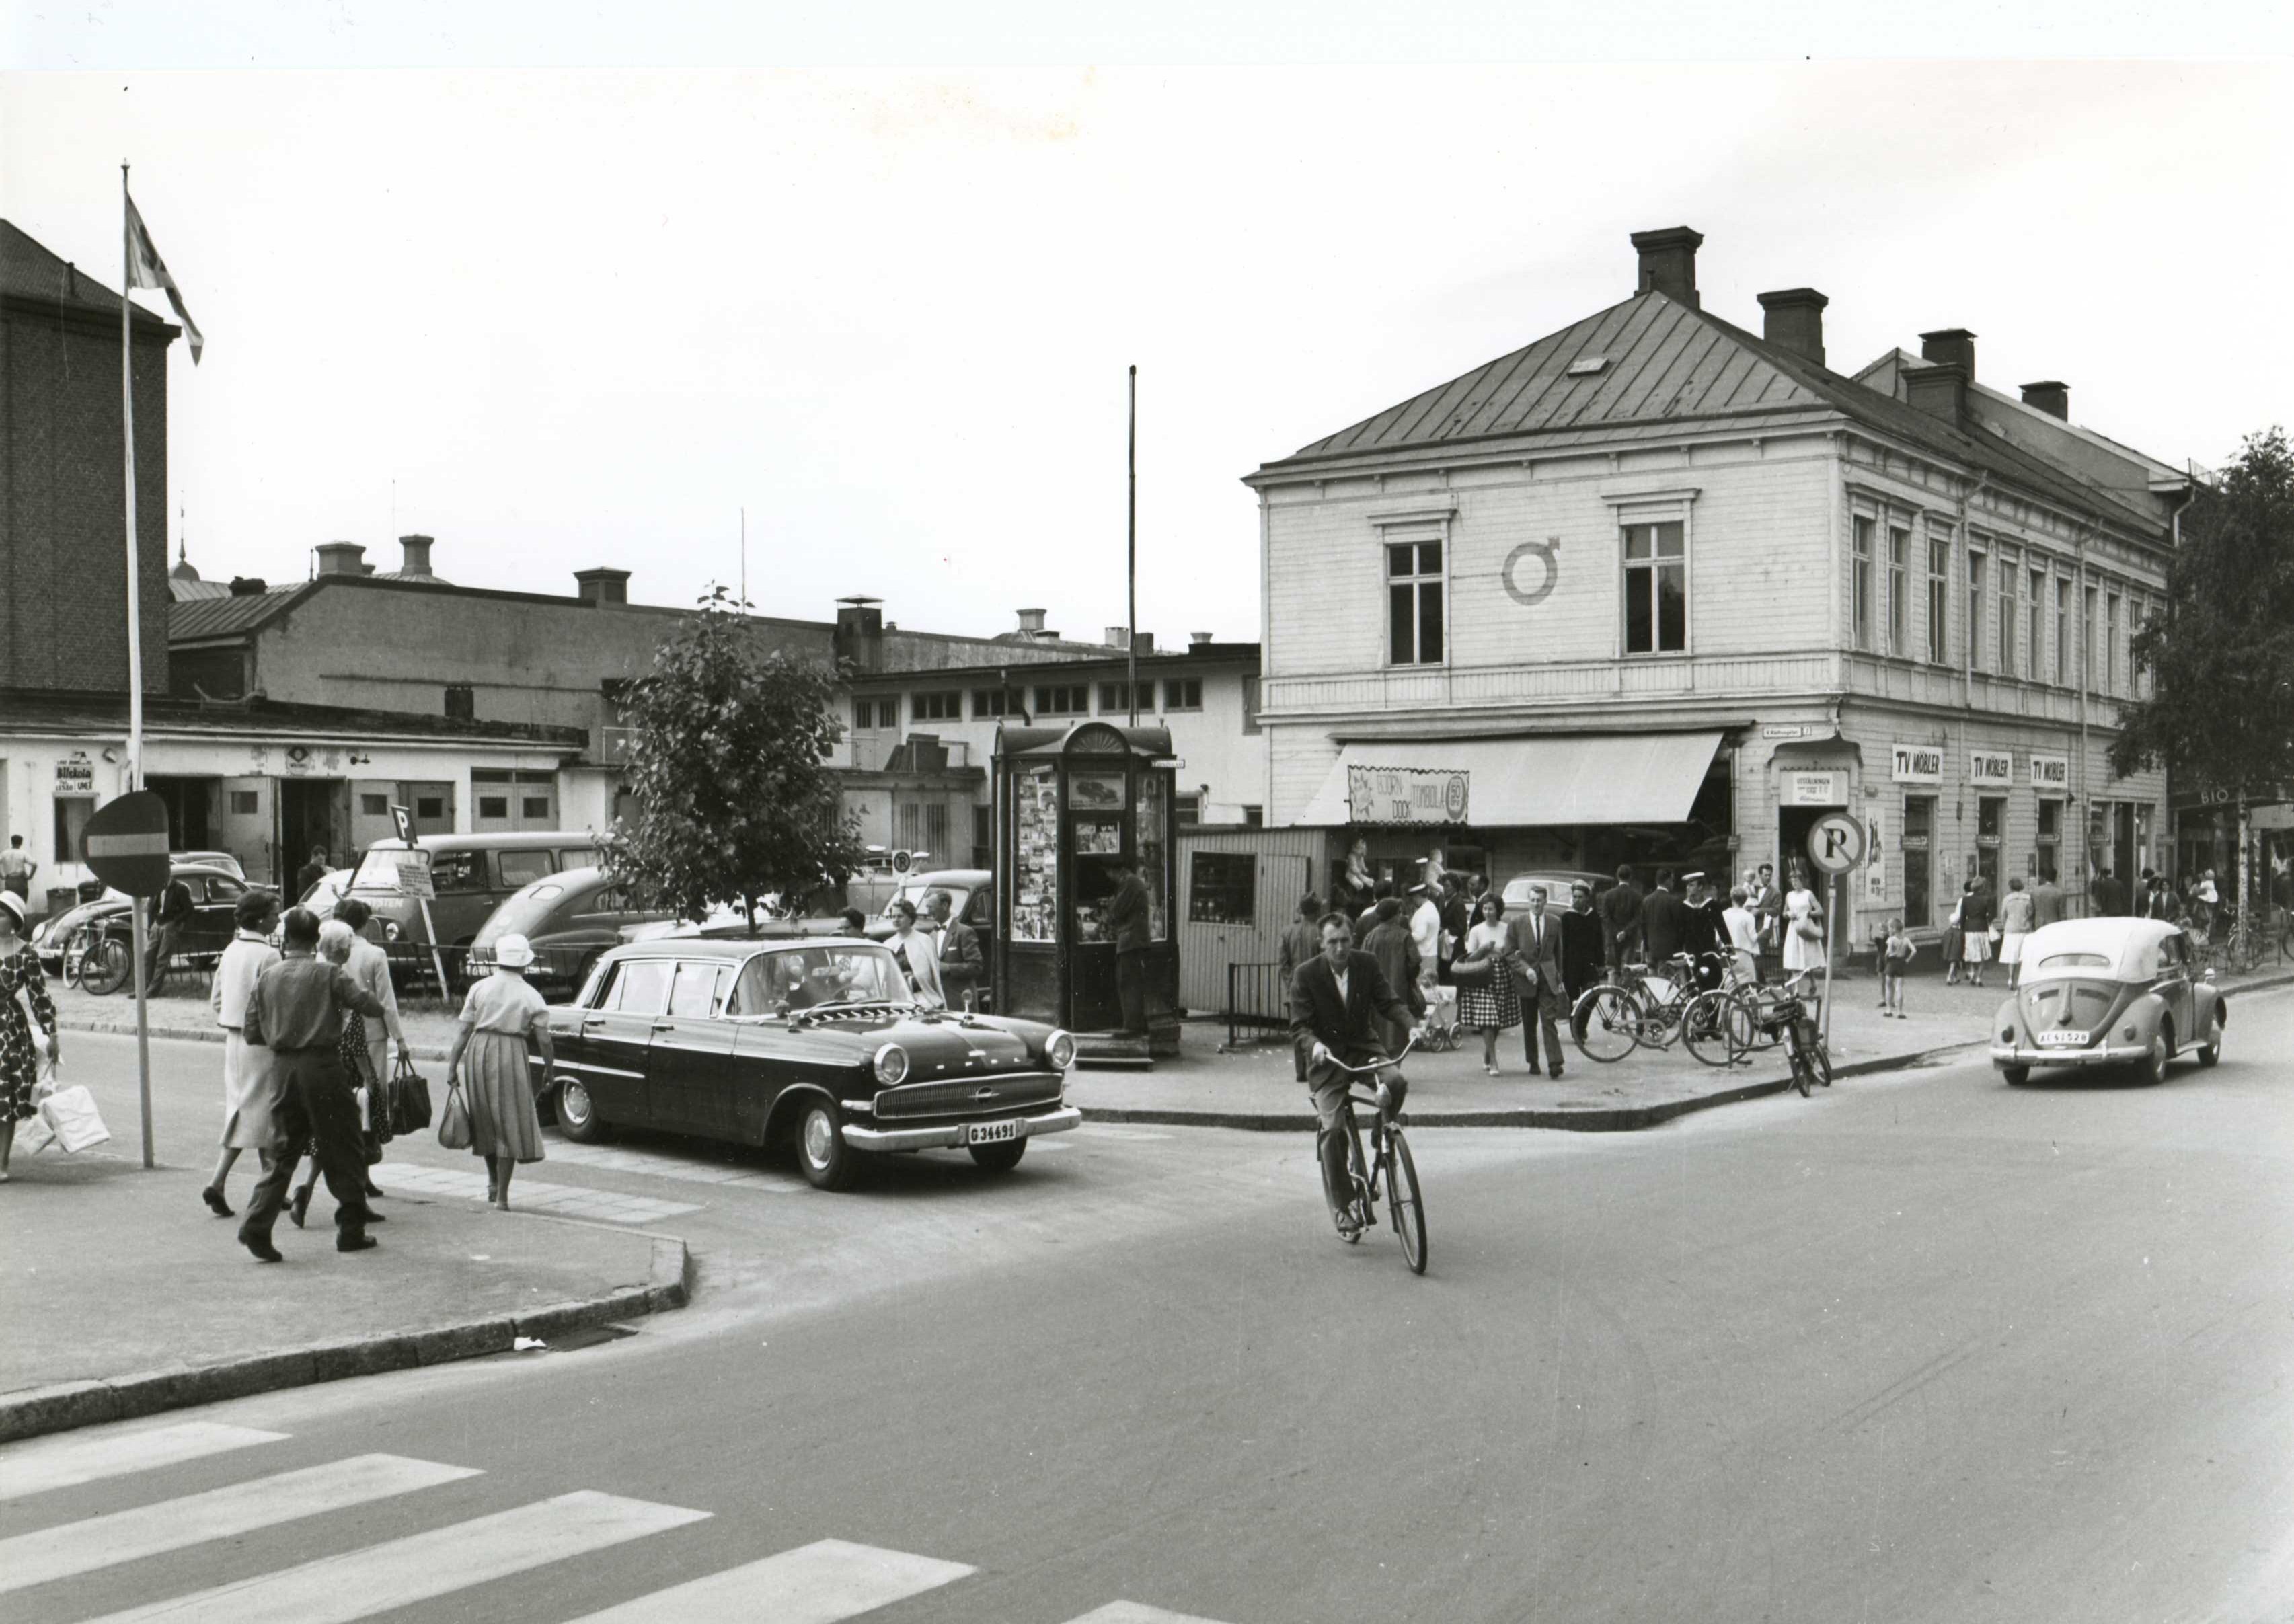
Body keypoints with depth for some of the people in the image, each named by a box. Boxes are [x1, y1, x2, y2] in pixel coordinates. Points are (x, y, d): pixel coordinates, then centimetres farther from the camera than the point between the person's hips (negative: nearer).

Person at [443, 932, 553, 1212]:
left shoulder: (479, 988, 3)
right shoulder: (531, 996, 0)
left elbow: (464, 1031, 0)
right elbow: (544, 1041, -3)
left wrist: (453, 1066, 4)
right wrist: (550, 1069, 9)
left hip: (479, 1052, 2)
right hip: (511, 1056, -2)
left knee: (486, 1120, 21)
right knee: (510, 1125, 4)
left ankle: (492, 1182, 28)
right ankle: (502, 1196, 2)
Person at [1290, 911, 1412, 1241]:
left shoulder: (1367, 964, -1)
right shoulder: (1306, 975, -10)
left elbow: (1388, 1002, -2)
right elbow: (1299, 1027, -12)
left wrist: (1412, 1023, -21)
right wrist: (1314, 1045, -34)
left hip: (1363, 1046, 2)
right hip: (1328, 1056, -2)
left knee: (1396, 1081, -30)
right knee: (1331, 1128, -16)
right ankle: (1342, 1206, -2)